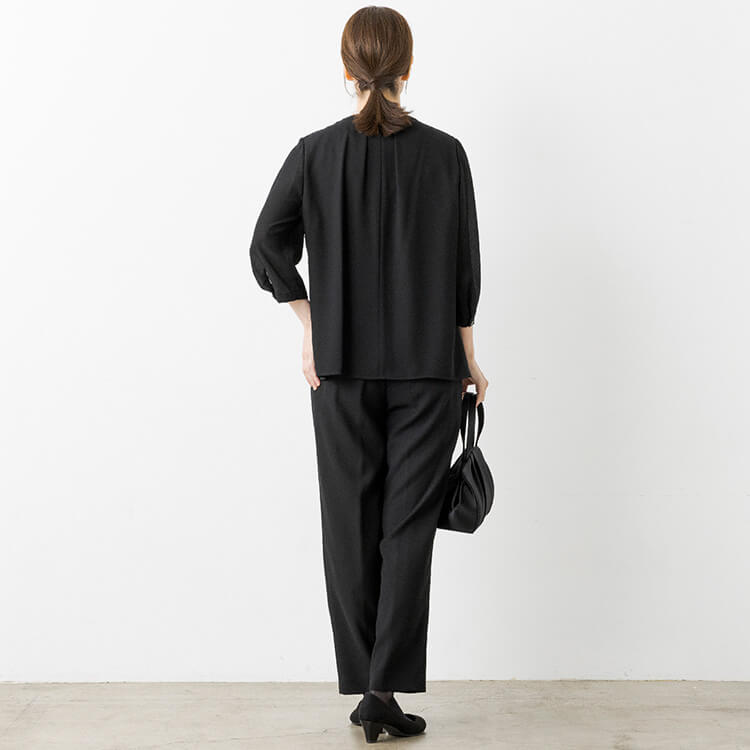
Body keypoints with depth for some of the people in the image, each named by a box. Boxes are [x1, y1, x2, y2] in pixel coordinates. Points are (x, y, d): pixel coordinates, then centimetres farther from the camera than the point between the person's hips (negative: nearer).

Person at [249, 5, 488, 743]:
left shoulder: (315, 153, -2)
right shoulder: (443, 153, -3)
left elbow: (268, 248, -5)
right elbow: (463, 266, -1)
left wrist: (310, 322, 7)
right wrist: (467, 358, 8)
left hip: (342, 365, 1)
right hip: (428, 365, -1)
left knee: (352, 525, 9)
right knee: (408, 526, 3)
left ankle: (362, 687, 14)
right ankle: (388, 689, -1)